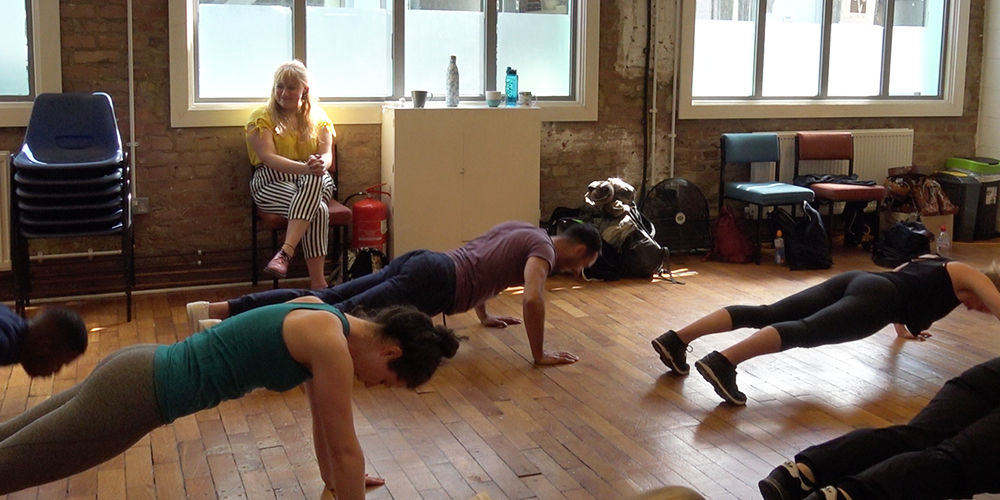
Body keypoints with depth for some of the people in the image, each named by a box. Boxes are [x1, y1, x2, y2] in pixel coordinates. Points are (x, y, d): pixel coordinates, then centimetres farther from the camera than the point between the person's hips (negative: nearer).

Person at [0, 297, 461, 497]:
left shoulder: (323, 319, 8)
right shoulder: (331, 344, -19)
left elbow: (322, 414, 22)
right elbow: (345, 448, -13)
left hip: (141, 374, 9)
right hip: (139, 392, -9)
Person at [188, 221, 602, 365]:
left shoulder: (520, 229, 30)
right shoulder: (544, 249, 2)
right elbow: (532, 299, -18)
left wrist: (485, 315, 51)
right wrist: (540, 354, -6)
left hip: (420, 262, 9)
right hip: (432, 283, -9)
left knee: (322, 301, -1)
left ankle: (215, 309, -9)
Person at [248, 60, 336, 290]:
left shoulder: (318, 117, 12)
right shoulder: (261, 117, 1)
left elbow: (327, 156, 0)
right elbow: (269, 158, -15)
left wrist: (320, 165, -28)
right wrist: (305, 167, -33)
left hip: (314, 182, 3)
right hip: (272, 183, -3)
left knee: (315, 180, -37)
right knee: (317, 209, -33)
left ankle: (285, 253, -46)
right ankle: (317, 282, -39)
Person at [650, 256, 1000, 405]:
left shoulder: (933, 260, 40)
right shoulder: (969, 276, 19)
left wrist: (902, 329, 62)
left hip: (854, 280, 8)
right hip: (872, 299, -8)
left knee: (764, 314, -9)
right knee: (806, 331, -31)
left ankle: (678, 339, -22)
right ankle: (724, 361, -56)